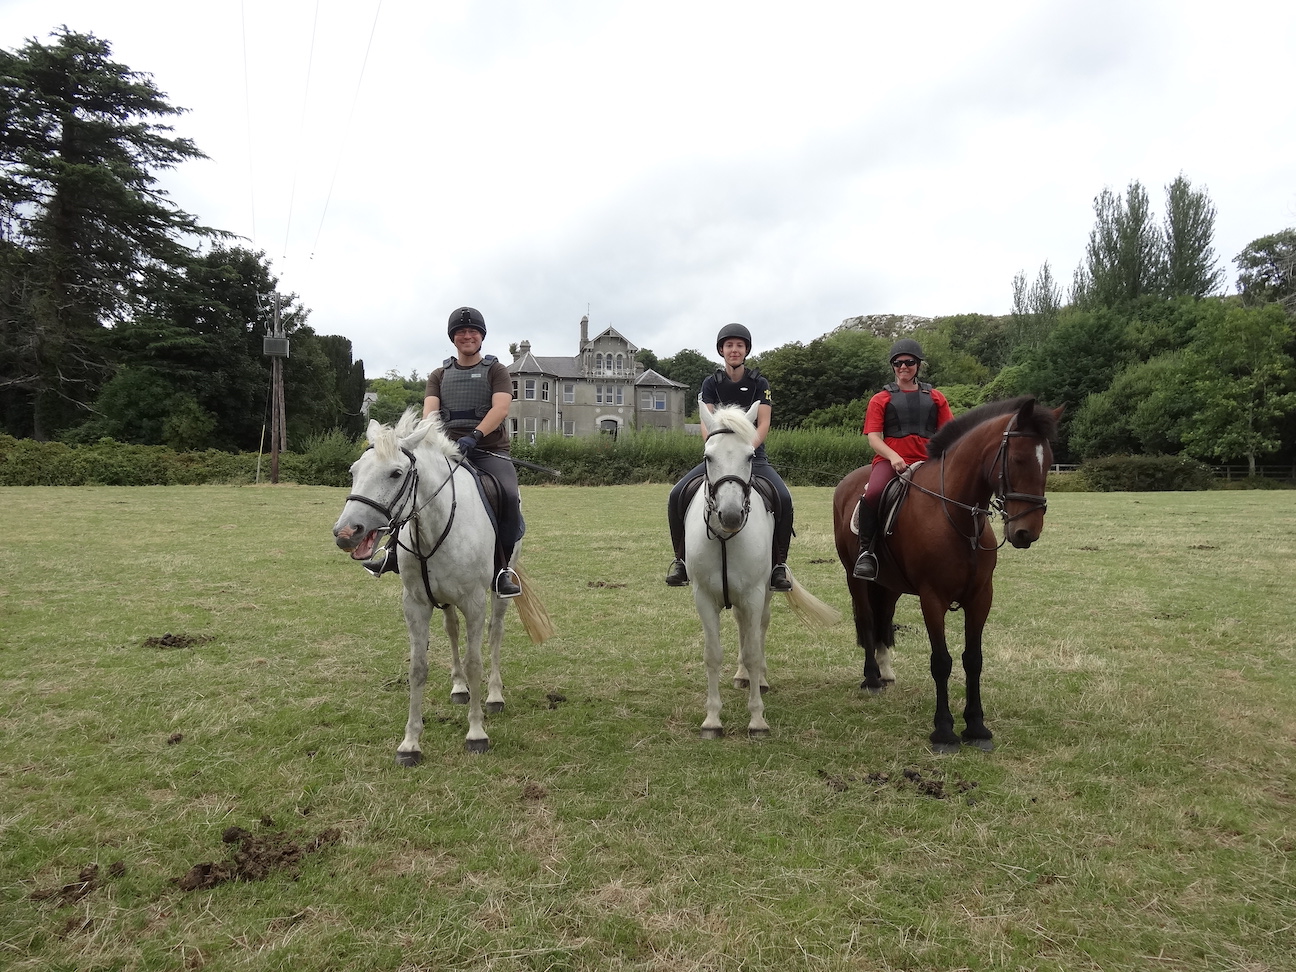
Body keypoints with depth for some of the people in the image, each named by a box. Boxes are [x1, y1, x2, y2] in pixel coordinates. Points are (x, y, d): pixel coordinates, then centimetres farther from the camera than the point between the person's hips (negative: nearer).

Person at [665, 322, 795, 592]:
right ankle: (681, 560, -7)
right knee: (677, 494, -20)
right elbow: (706, 423, -3)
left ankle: (778, 564, -14)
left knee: (783, 498, -27)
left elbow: (763, 424, -5)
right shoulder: (711, 383, 7)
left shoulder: (759, 384, 4)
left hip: (753, 456, -1)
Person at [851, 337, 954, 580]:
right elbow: (873, 437, 2)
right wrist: (893, 456, -17)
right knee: (873, 493, -34)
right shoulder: (881, 399, 12)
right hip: (889, 460, -2)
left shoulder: (935, 398, 18)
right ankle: (865, 551, -18)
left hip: (927, 461, 3)